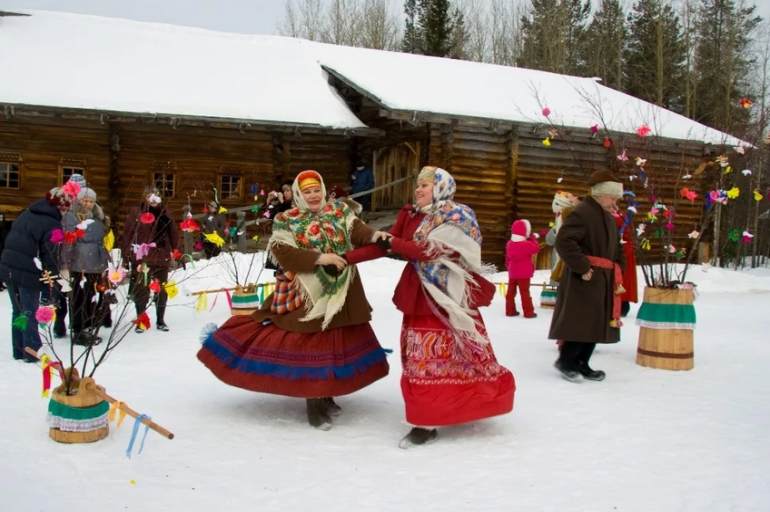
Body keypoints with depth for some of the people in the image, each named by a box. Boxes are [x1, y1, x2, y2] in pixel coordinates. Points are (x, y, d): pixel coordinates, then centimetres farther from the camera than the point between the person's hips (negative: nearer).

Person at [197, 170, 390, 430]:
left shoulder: (339, 212, 6)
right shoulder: (287, 221, -5)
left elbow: (357, 231, -9)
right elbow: (283, 254, -18)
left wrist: (375, 236, -31)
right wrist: (320, 258, -27)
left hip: (342, 294, 5)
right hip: (307, 296, -4)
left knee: (339, 345, 15)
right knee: (311, 348, 2)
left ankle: (327, 396, 33)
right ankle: (314, 406, 13)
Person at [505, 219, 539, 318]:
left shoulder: (509, 244, 4)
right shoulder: (526, 244, -18)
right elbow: (536, 248, -5)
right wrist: (533, 238, 6)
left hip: (512, 273, 6)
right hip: (524, 274, -6)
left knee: (511, 291, 10)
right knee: (525, 292, -2)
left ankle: (510, 310, 14)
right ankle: (528, 312, 3)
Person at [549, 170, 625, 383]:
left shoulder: (608, 218, 18)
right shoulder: (582, 213, -14)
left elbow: (615, 250, 25)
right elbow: (563, 242, -24)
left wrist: (616, 276, 13)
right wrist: (582, 267, -23)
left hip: (603, 280, 10)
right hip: (584, 279, -10)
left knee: (596, 323, 11)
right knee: (582, 322, -9)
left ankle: (582, 363, 21)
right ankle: (565, 360, 7)